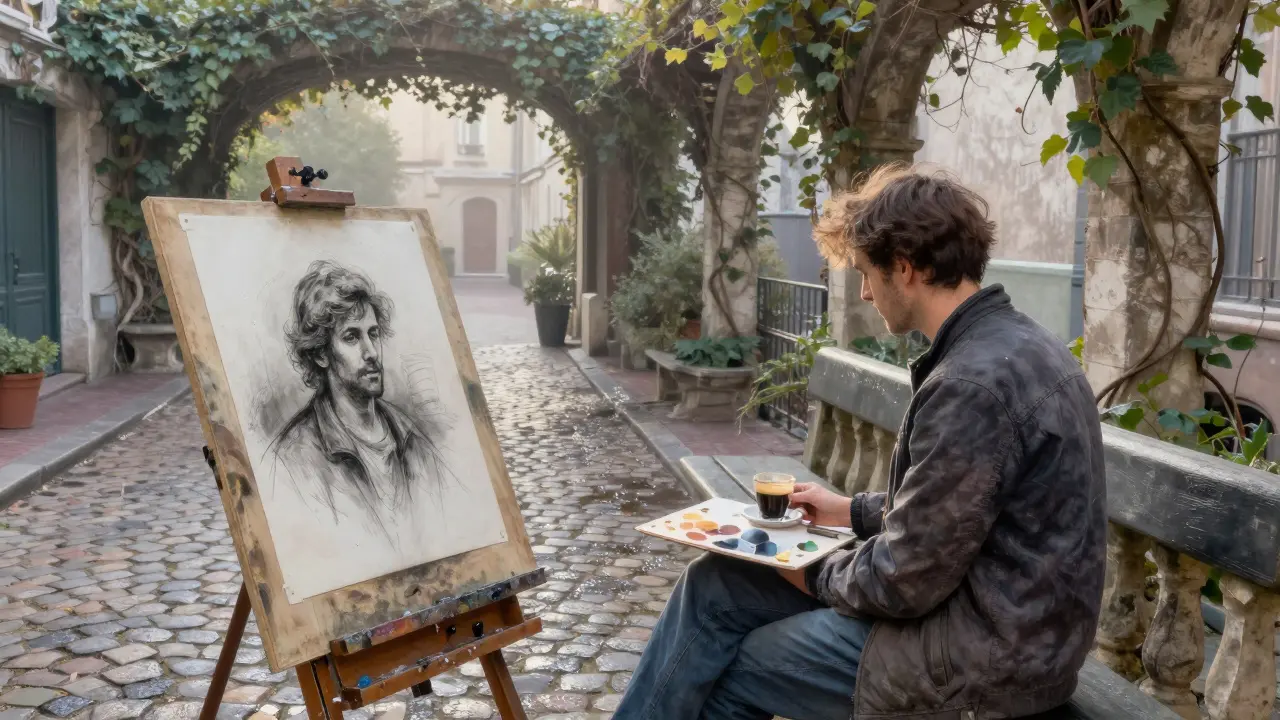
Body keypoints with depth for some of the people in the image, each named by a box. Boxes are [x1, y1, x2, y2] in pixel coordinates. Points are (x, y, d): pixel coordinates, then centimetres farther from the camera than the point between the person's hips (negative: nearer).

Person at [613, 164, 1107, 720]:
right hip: (996, 614, 9)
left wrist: (817, 576, -3)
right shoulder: (1011, 344, 6)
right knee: (715, 584, 8)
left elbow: (904, 581, -22)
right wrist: (853, 511, 20)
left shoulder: (975, 381, -27)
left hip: (981, 653, -9)